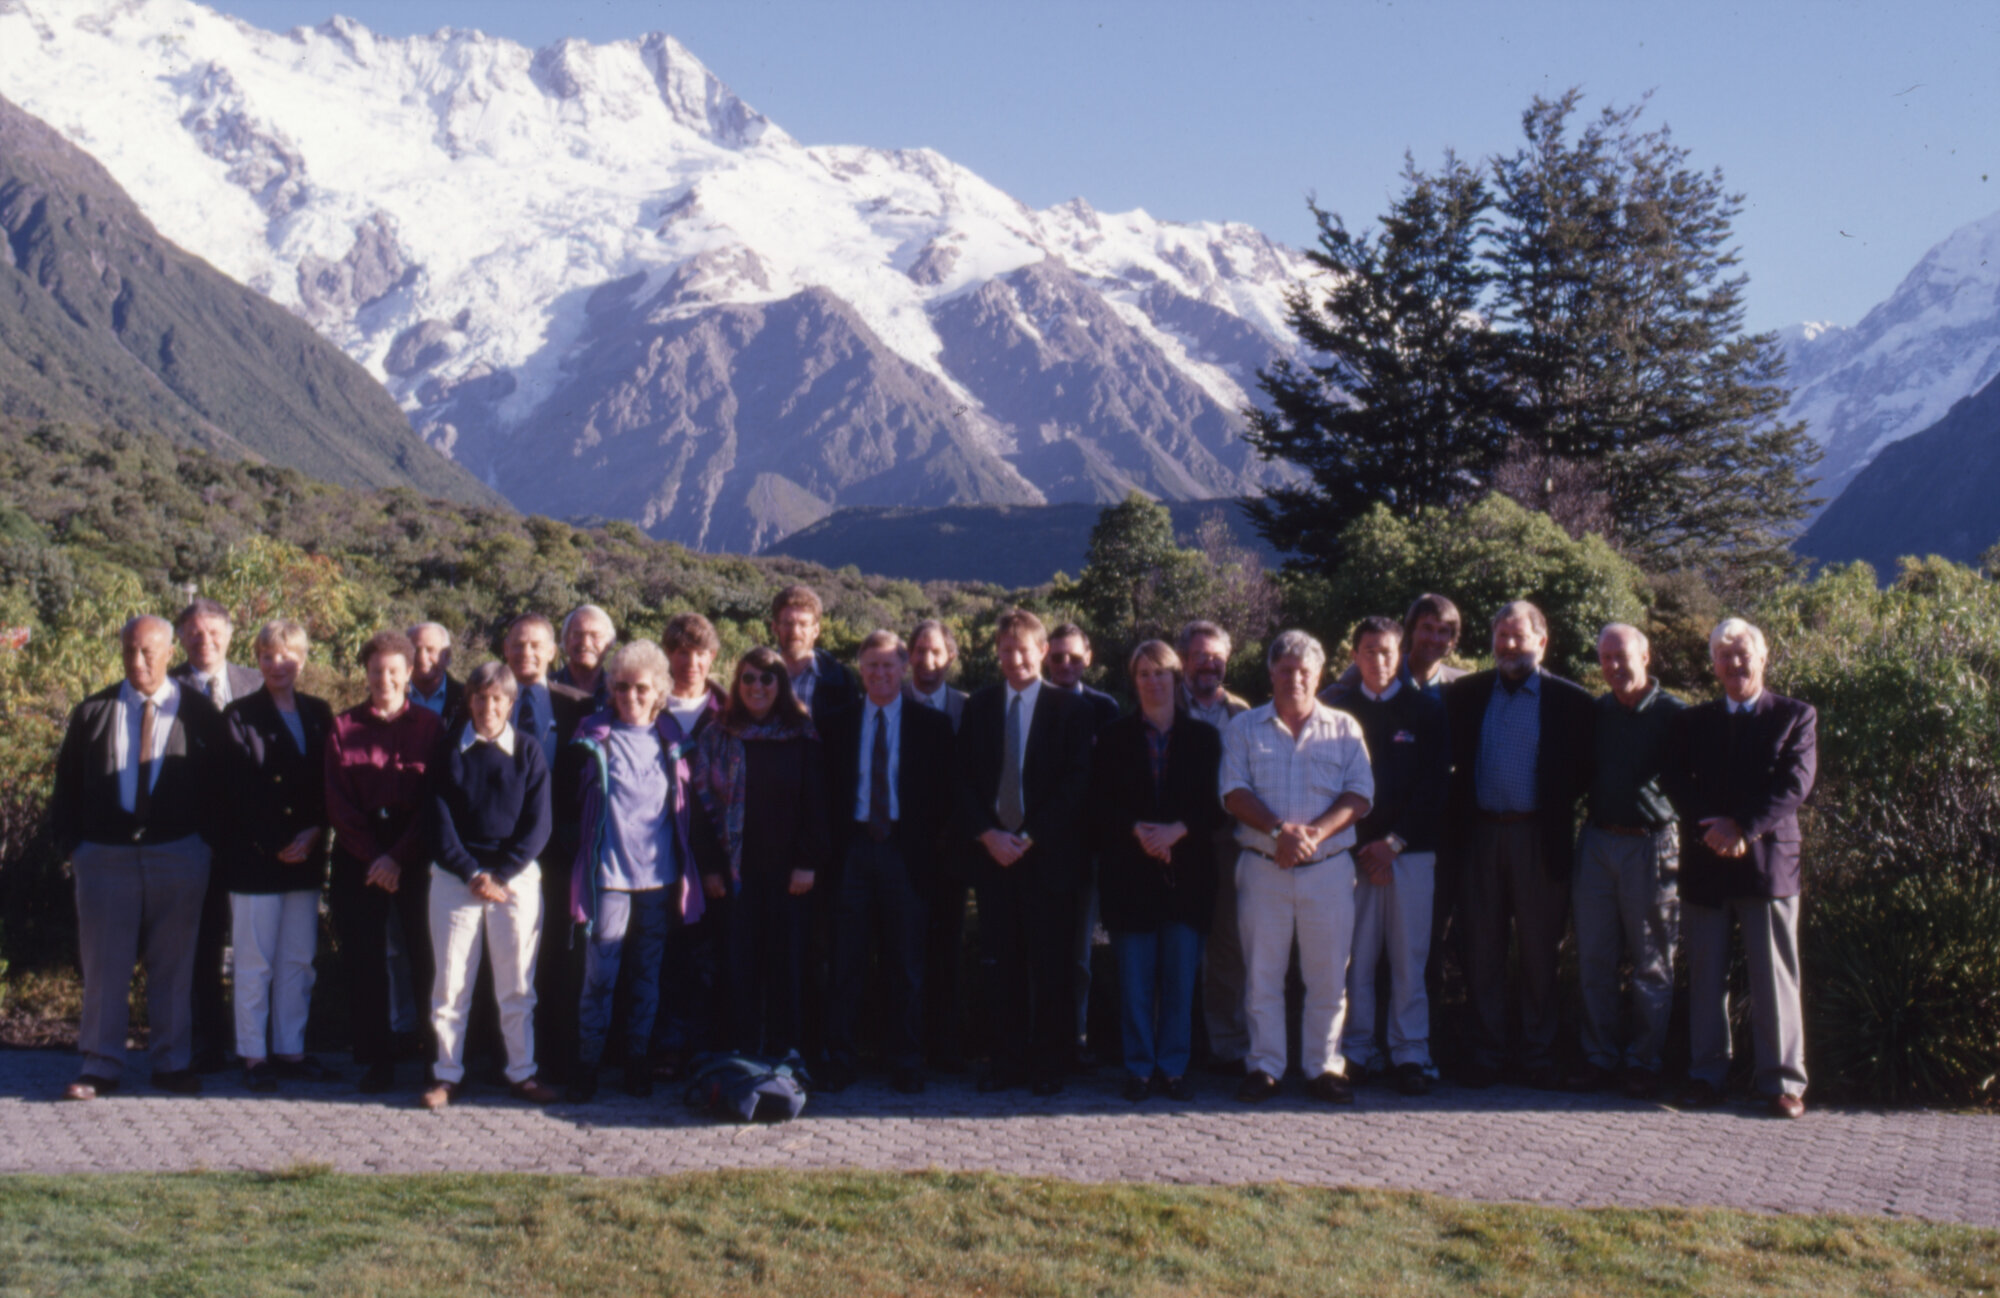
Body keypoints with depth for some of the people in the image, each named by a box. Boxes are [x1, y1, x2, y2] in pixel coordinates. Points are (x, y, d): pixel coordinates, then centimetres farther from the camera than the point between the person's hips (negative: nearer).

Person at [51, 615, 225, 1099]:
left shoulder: (198, 712, 4)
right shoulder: (92, 713, 7)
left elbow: (220, 783, 6)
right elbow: (67, 784, 10)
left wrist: (207, 841, -2)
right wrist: (71, 843, 0)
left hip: (179, 857, -1)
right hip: (105, 855, 1)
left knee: (174, 963, 6)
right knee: (104, 963, 2)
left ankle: (172, 1062, 15)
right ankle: (100, 1066, 10)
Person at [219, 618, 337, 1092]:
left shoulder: (318, 714, 12)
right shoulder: (240, 716, -1)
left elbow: (329, 784, 11)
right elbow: (237, 793, -7)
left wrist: (315, 832, -6)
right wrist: (278, 846, -12)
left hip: (306, 858, 4)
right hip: (255, 858, -4)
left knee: (299, 961, 9)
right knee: (254, 964, 0)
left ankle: (291, 1049, 17)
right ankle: (254, 1056, 6)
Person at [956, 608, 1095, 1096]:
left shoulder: (1070, 709, 2)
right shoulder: (978, 707, 12)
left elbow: (1076, 782, -4)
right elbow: (965, 778, 9)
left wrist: (1030, 837, -10)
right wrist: (987, 834, -6)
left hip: (1049, 854, -2)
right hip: (992, 851, 3)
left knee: (1050, 962, 0)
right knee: (997, 963, 3)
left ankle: (1048, 1063, 9)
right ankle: (1007, 1059, 12)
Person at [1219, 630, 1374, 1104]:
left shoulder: (1344, 728, 10)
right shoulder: (1244, 728, 10)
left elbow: (1359, 794, 0)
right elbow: (1234, 793, 0)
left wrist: (1314, 832, -14)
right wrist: (1278, 830, -16)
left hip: (1329, 867, 0)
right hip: (1262, 866, 0)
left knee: (1328, 976, 2)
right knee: (1262, 974, 3)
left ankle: (1323, 1067, 11)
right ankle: (1264, 1066, 10)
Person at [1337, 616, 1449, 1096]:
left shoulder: (1426, 708, 7)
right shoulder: (1339, 708, 9)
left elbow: (1435, 783, 3)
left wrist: (1395, 841, -5)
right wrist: (1359, 847, -3)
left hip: (1410, 849, 0)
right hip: (1353, 849, 1)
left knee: (1409, 958, 0)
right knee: (1355, 957, -1)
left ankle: (1410, 1056, 8)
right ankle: (1358, 1052, 8)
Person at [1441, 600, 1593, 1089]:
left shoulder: (1570, 701, 2)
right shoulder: (1465, 693, 8)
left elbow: (1584, 771, 4)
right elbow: (1450, 757, 12)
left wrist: (1556, 809, -2)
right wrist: (1457, 819, 4)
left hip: (1538, 839, -2)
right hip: (1479, 834, 2)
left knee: (1540, 953, 4)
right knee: (1482, 952, 6)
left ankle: (1539, 1057, 12)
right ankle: (1486, 1055, 12)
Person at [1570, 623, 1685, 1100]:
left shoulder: (1672, 714, -2)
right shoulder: (1595, 712, 10)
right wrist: (1586, 816, 7)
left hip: (1650, 846, -4)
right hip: (1597, 842, 4)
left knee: (1651, 964, 2)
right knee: (1593, 959, 5)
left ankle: (1643, 1062, 10)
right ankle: (1599, 1058, 13)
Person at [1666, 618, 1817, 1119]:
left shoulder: (1796, 716, 6)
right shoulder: (1692, 721, 14)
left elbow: (1796, 783, -6)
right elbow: (1676, 782, 3)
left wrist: (1742, 827, -16)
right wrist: (1710, 829, -14)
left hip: (1769, 860, -3)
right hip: (1705, 866, 3)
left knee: (1774, 975, -2)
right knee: (1706, 976, 6)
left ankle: (1781, 1079, 4)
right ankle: (1707, 1074, 13)